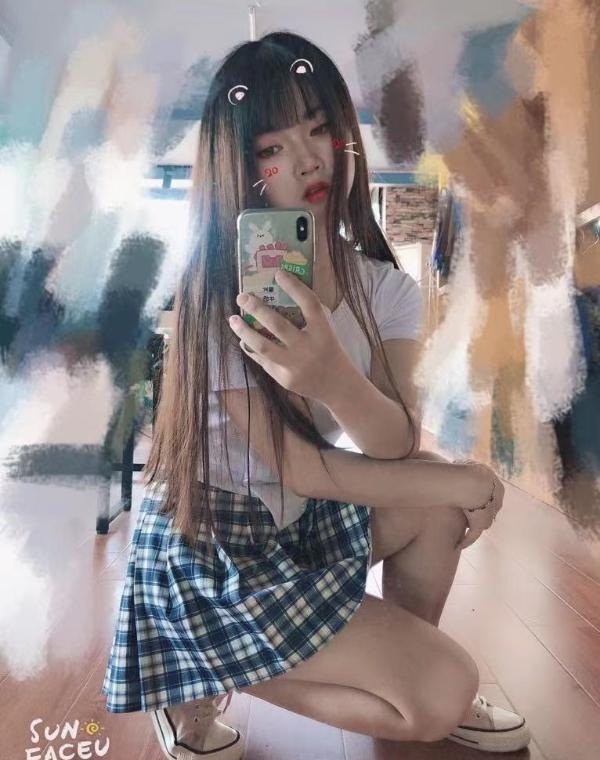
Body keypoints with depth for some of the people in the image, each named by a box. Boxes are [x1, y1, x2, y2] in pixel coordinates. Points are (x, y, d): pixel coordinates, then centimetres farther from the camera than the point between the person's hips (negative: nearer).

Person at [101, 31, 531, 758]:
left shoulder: (385, 286, -5)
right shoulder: (219, 293, -22)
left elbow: (400, 447, -18)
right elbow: (299, 470, -21)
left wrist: (332, 376, -40)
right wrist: (458, 481, -14)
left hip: (299, 524, 6)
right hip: (208, 551, -6)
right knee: (444, 690, -11)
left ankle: (403, 669, 15)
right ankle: (202, 687, 4)